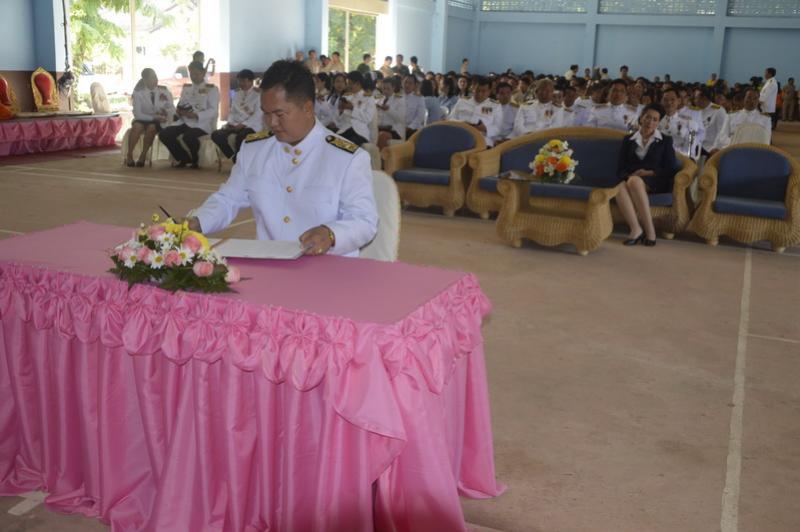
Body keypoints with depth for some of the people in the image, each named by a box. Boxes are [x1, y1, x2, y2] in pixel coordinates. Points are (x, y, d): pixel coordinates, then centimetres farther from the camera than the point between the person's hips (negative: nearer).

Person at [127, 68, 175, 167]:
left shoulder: (164, 91, 0)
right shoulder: (138, 92, -4)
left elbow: (173, 110, -1)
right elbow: (137, 114, -12)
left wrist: (165, 111, -24)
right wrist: (154, 117, -23)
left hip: (159, 122, 0)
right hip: (143, 119, 0)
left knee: (152, 126, -35)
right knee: (137, 126, -35)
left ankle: (143, 156, -23)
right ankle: (129, 155, -26)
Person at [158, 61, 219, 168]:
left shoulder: (212, 89, 3)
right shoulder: (186, 88, 23)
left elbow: (213, 111, -9)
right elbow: (180, 105, 19)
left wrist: (196, 115, -24)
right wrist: (180, 111, -8)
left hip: (202, 123, -6)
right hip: (185, 121, 6)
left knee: (188, 136, -37)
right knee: (164, 134, -17)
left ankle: (195, 160, -5)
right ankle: (184, 158, 2)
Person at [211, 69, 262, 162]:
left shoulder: (258, 94, -3)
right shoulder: (237, 94, 18)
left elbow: (257, 115, -13)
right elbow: (232, 111, 17)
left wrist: (243, 125, -20)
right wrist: (230, 122, -4)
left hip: (252, 126, -7)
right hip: (236, 125, 7)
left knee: (240, 136, -39)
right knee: (216, 135, -16)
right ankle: (234, 157, -5)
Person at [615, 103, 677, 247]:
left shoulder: (665, 141, 15)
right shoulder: (628, 140, 19)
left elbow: (669, 170, 6)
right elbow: (620, 169, 11)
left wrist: (649, 173, -10)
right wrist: (629, 175, -12)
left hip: (655, 182, -2)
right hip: (631, 180, 2)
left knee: (635, 181, -38)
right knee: (621, 188, -37)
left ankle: (650, 230, -37)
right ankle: (636, 230, -43)